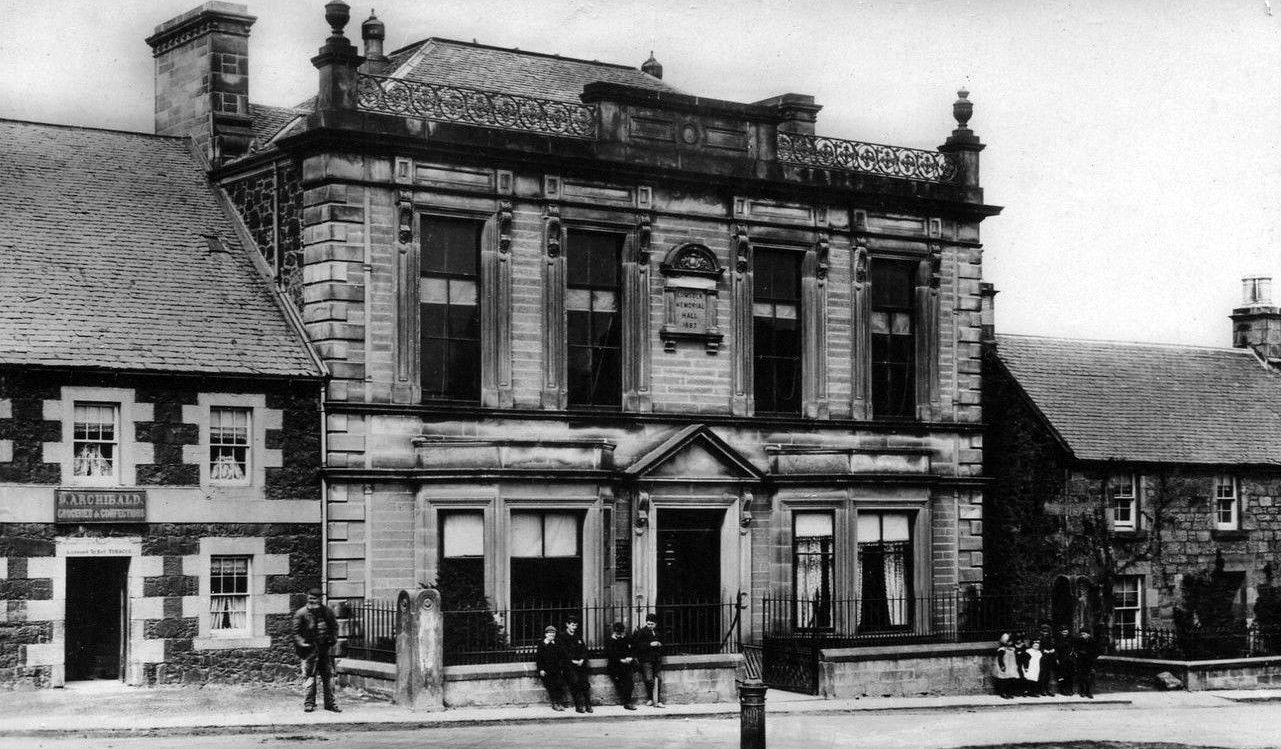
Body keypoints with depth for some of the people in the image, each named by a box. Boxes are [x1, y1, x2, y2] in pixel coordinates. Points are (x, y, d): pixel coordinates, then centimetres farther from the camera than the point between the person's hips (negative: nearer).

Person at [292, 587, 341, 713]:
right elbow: (296, 632, -2)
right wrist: (302, 643, -16)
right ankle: (309, 703, 5)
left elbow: (334, 626, 18)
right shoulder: (301, 614, -3)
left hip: (325, 648, 4)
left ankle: (330, 703, 14)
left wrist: (333, 639, 3)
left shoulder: (327, 612, 8)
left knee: (328, 675, 6)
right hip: (310, 650, -4)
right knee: (309, 676, -3)